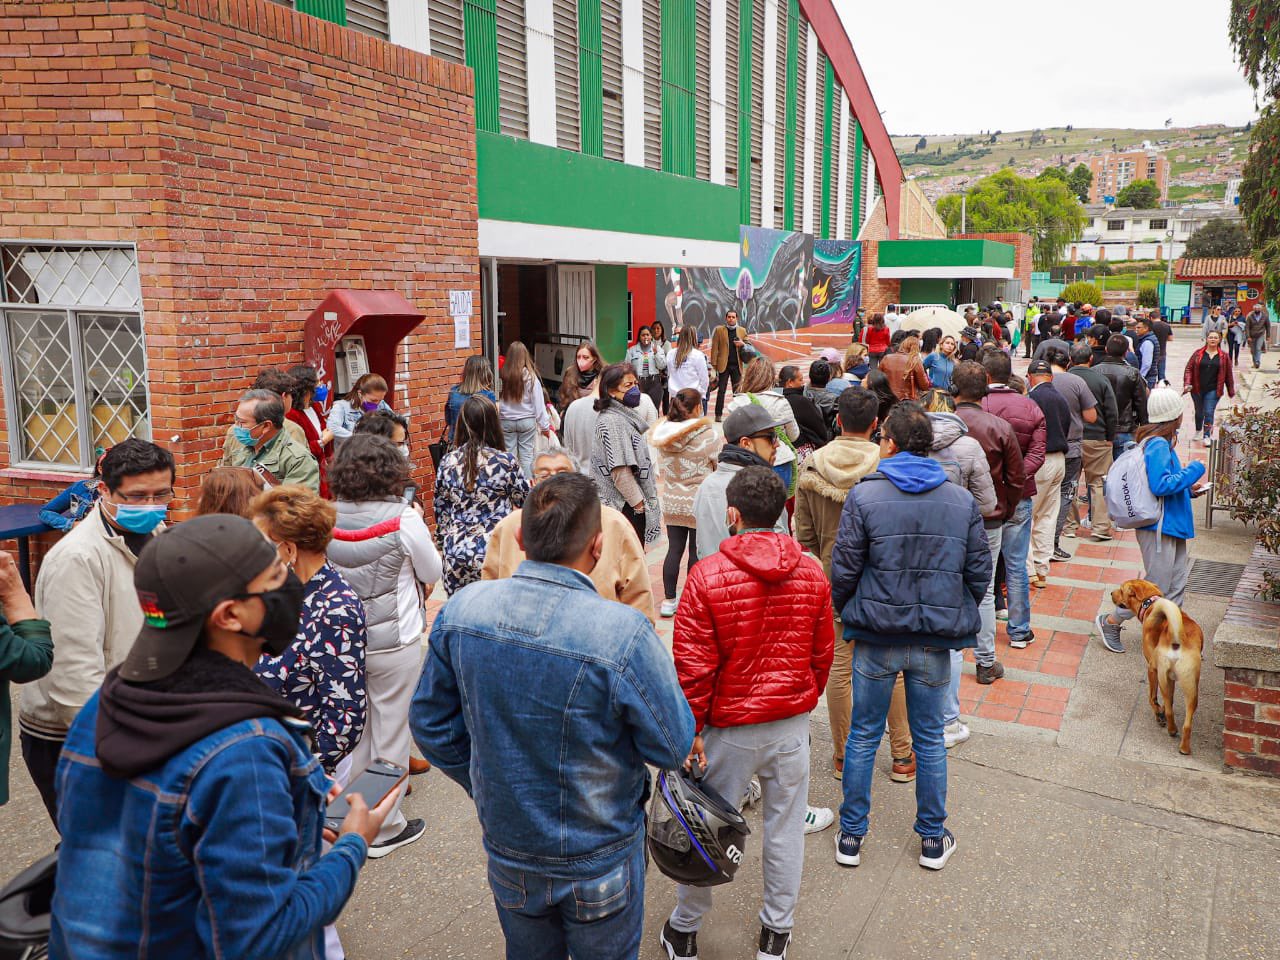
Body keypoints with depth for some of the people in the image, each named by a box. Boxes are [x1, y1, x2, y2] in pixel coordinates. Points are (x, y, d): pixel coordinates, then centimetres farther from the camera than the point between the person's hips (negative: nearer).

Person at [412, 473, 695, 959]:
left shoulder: (459, 610, -16)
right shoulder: (624, 633, -32)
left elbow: (431, 724, -3)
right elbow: (674, 748, -18)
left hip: (506, 850, 4)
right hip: (599, 860, -3)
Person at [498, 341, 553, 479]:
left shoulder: (503, 376, -10)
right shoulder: (531, 377, -9)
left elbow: (498, 401, -11)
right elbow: (538, 404, -4)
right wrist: (545, 426, 4)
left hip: (506, 421, 1)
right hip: (527, 420, 0)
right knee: (526, 456, 5)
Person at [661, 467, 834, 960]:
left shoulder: (707, 576, -18)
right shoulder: (811, 573, -5)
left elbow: (692, 664, -16)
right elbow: (822, 653, 5)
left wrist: (691, 729, -5)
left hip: (730, 728, -3)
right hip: (792, 725, 3)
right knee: (785, 827, 17)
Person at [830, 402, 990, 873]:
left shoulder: (864, 495, -11)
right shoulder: (963, 501, -1)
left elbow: (844, 570, -9)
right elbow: (979, 573, 3)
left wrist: (846, 613, 11)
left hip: (877, 638, -2)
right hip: (936, 640, 2)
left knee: (863, 736, 12)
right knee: (930, 739, 16)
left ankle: (851, 835, 23)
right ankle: (933, 839, 28)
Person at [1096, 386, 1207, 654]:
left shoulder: (1161, 443, 11)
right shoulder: (1158, 445, -20)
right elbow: (1160, 485, -28)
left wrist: (1188, 488, 12)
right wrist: (1193, 471, -17)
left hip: (1171, 525, 10)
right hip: (1160, 528, -10)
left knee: (1176, 584, 14)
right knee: (1156, 587, -1)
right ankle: (1110, 622, 12)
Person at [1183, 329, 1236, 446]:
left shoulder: (1224, 357, 2)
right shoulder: (1198, 354, 0)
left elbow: (1229, 374, 7)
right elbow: (1189, 369, -1)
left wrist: (1231, 391, 9)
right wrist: (1187, 384, -14)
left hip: (1213, 390, -1)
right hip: (1197, 389, 1)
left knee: (1208, 413, -9)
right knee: (1199, 412, 16)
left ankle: (1206, 436, -5)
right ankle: (1198, 431, 39)